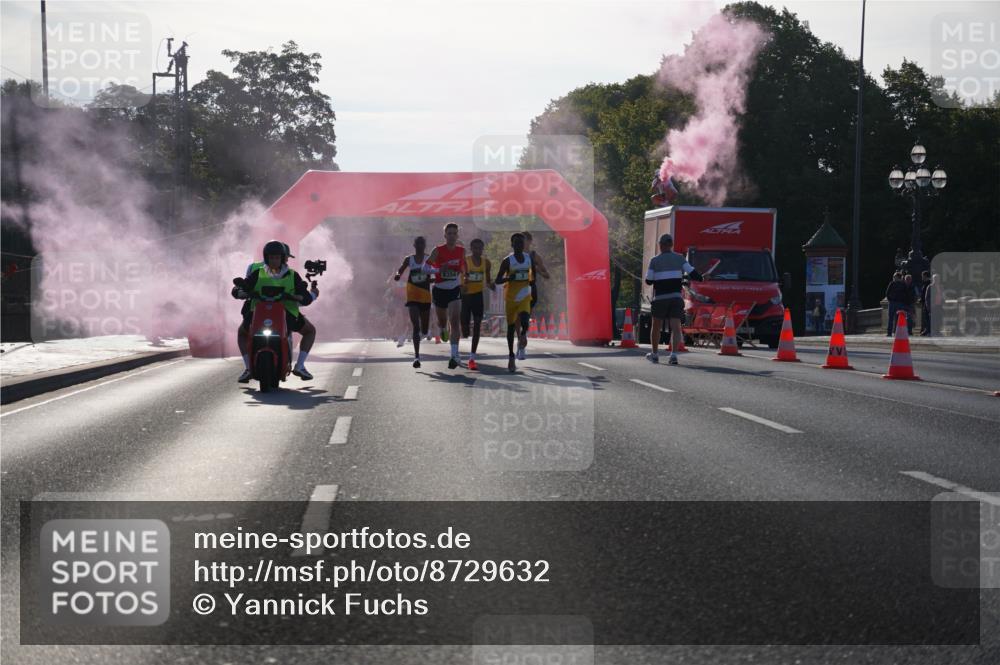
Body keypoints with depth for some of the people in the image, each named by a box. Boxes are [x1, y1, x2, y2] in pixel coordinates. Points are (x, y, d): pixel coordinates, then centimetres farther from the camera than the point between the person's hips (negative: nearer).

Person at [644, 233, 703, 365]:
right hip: (676, 297, 1)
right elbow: (692, 272, -3)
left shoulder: (654, 260, -1)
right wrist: (701, 278, 17)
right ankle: (674, 354, -19)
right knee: (675, 327, -3)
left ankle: (655, 354, 23)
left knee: (656, 327, 14)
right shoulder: (679, 258, 3)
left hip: (660, 298, -1)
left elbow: (648, 281, -1)